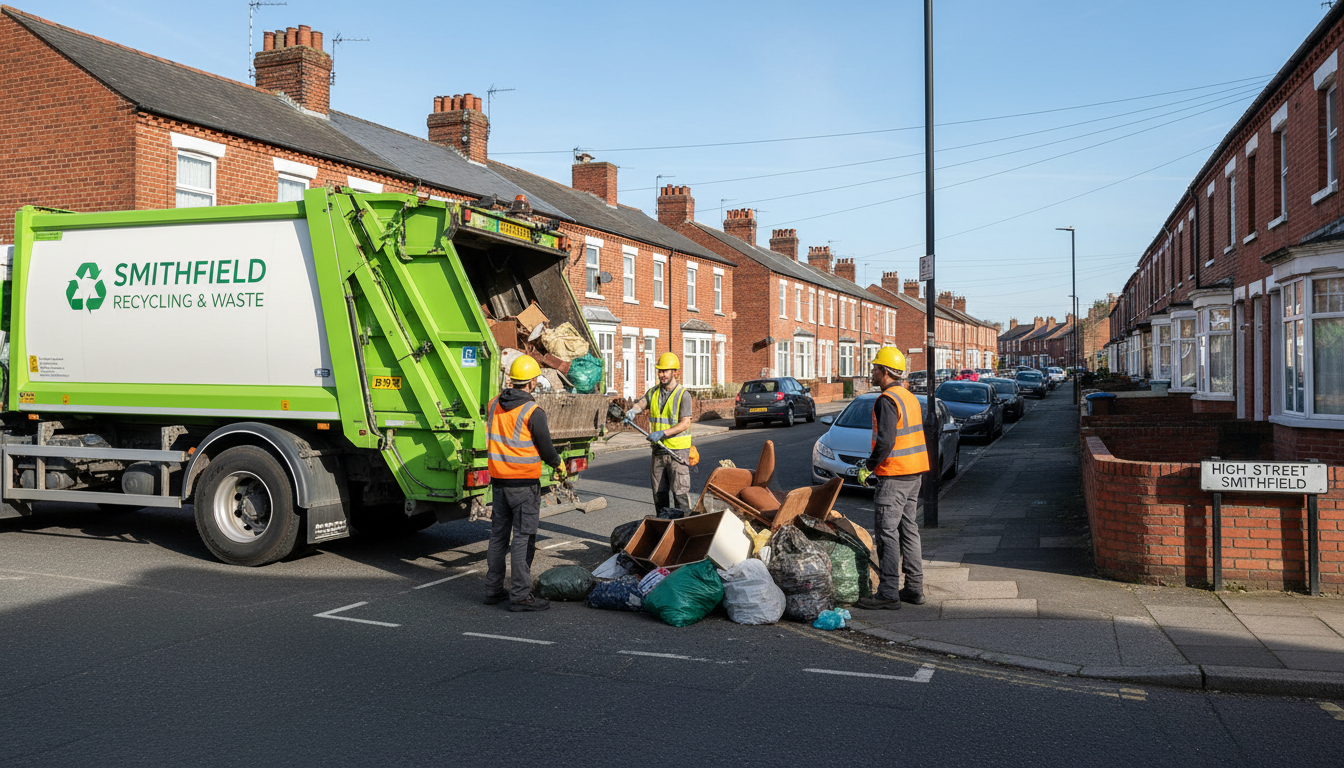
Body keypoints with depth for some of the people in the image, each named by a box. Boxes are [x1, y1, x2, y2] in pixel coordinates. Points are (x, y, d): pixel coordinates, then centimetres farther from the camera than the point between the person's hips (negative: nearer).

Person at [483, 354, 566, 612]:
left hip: (498, 480, 7)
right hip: (524, 483, -7)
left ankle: (493, 589, 22)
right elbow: (545, 448, -8)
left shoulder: (493, 405, 6)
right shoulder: (533, 412, -14)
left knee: (498, 535, 15)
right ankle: (520, 595, -2)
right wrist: (559, 464, 9)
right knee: (523, 538, -3)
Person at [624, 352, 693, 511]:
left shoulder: (683, 395, -8)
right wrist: (632, 410, -27)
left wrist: (662, 433, -24)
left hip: (678, 450, -6)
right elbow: (640, 404, -2)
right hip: (658, 450, 6)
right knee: (659, 492, 10)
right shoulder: (653, 392, 11)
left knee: (680, 492, -8)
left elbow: (685, 424, -15)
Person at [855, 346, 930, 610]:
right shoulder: (910, 397, 14)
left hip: (894, 476, -10)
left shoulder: (887, 400, -16)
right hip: (914, 473, 10)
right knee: (907, 528, 14)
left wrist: (868, 466, -11)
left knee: (886, 530, -5)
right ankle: (914, 588, 18)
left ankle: (888, 593, -5)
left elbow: (885, 441, -24)